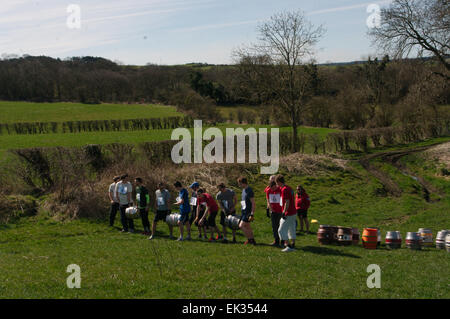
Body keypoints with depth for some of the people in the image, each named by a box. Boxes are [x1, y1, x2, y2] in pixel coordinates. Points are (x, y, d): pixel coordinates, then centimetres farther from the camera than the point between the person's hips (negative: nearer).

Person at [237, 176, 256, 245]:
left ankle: (250, 239, -4)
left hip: (248, 212, -9)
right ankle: (252, 240, 21)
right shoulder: (244, 190, 12)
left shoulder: (249, 191, -17)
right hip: (244, 211, 9)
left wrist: (252, 214, -22)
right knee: (247, 227, 13)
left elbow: (253, 203, -19)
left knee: (241, 226, -12)